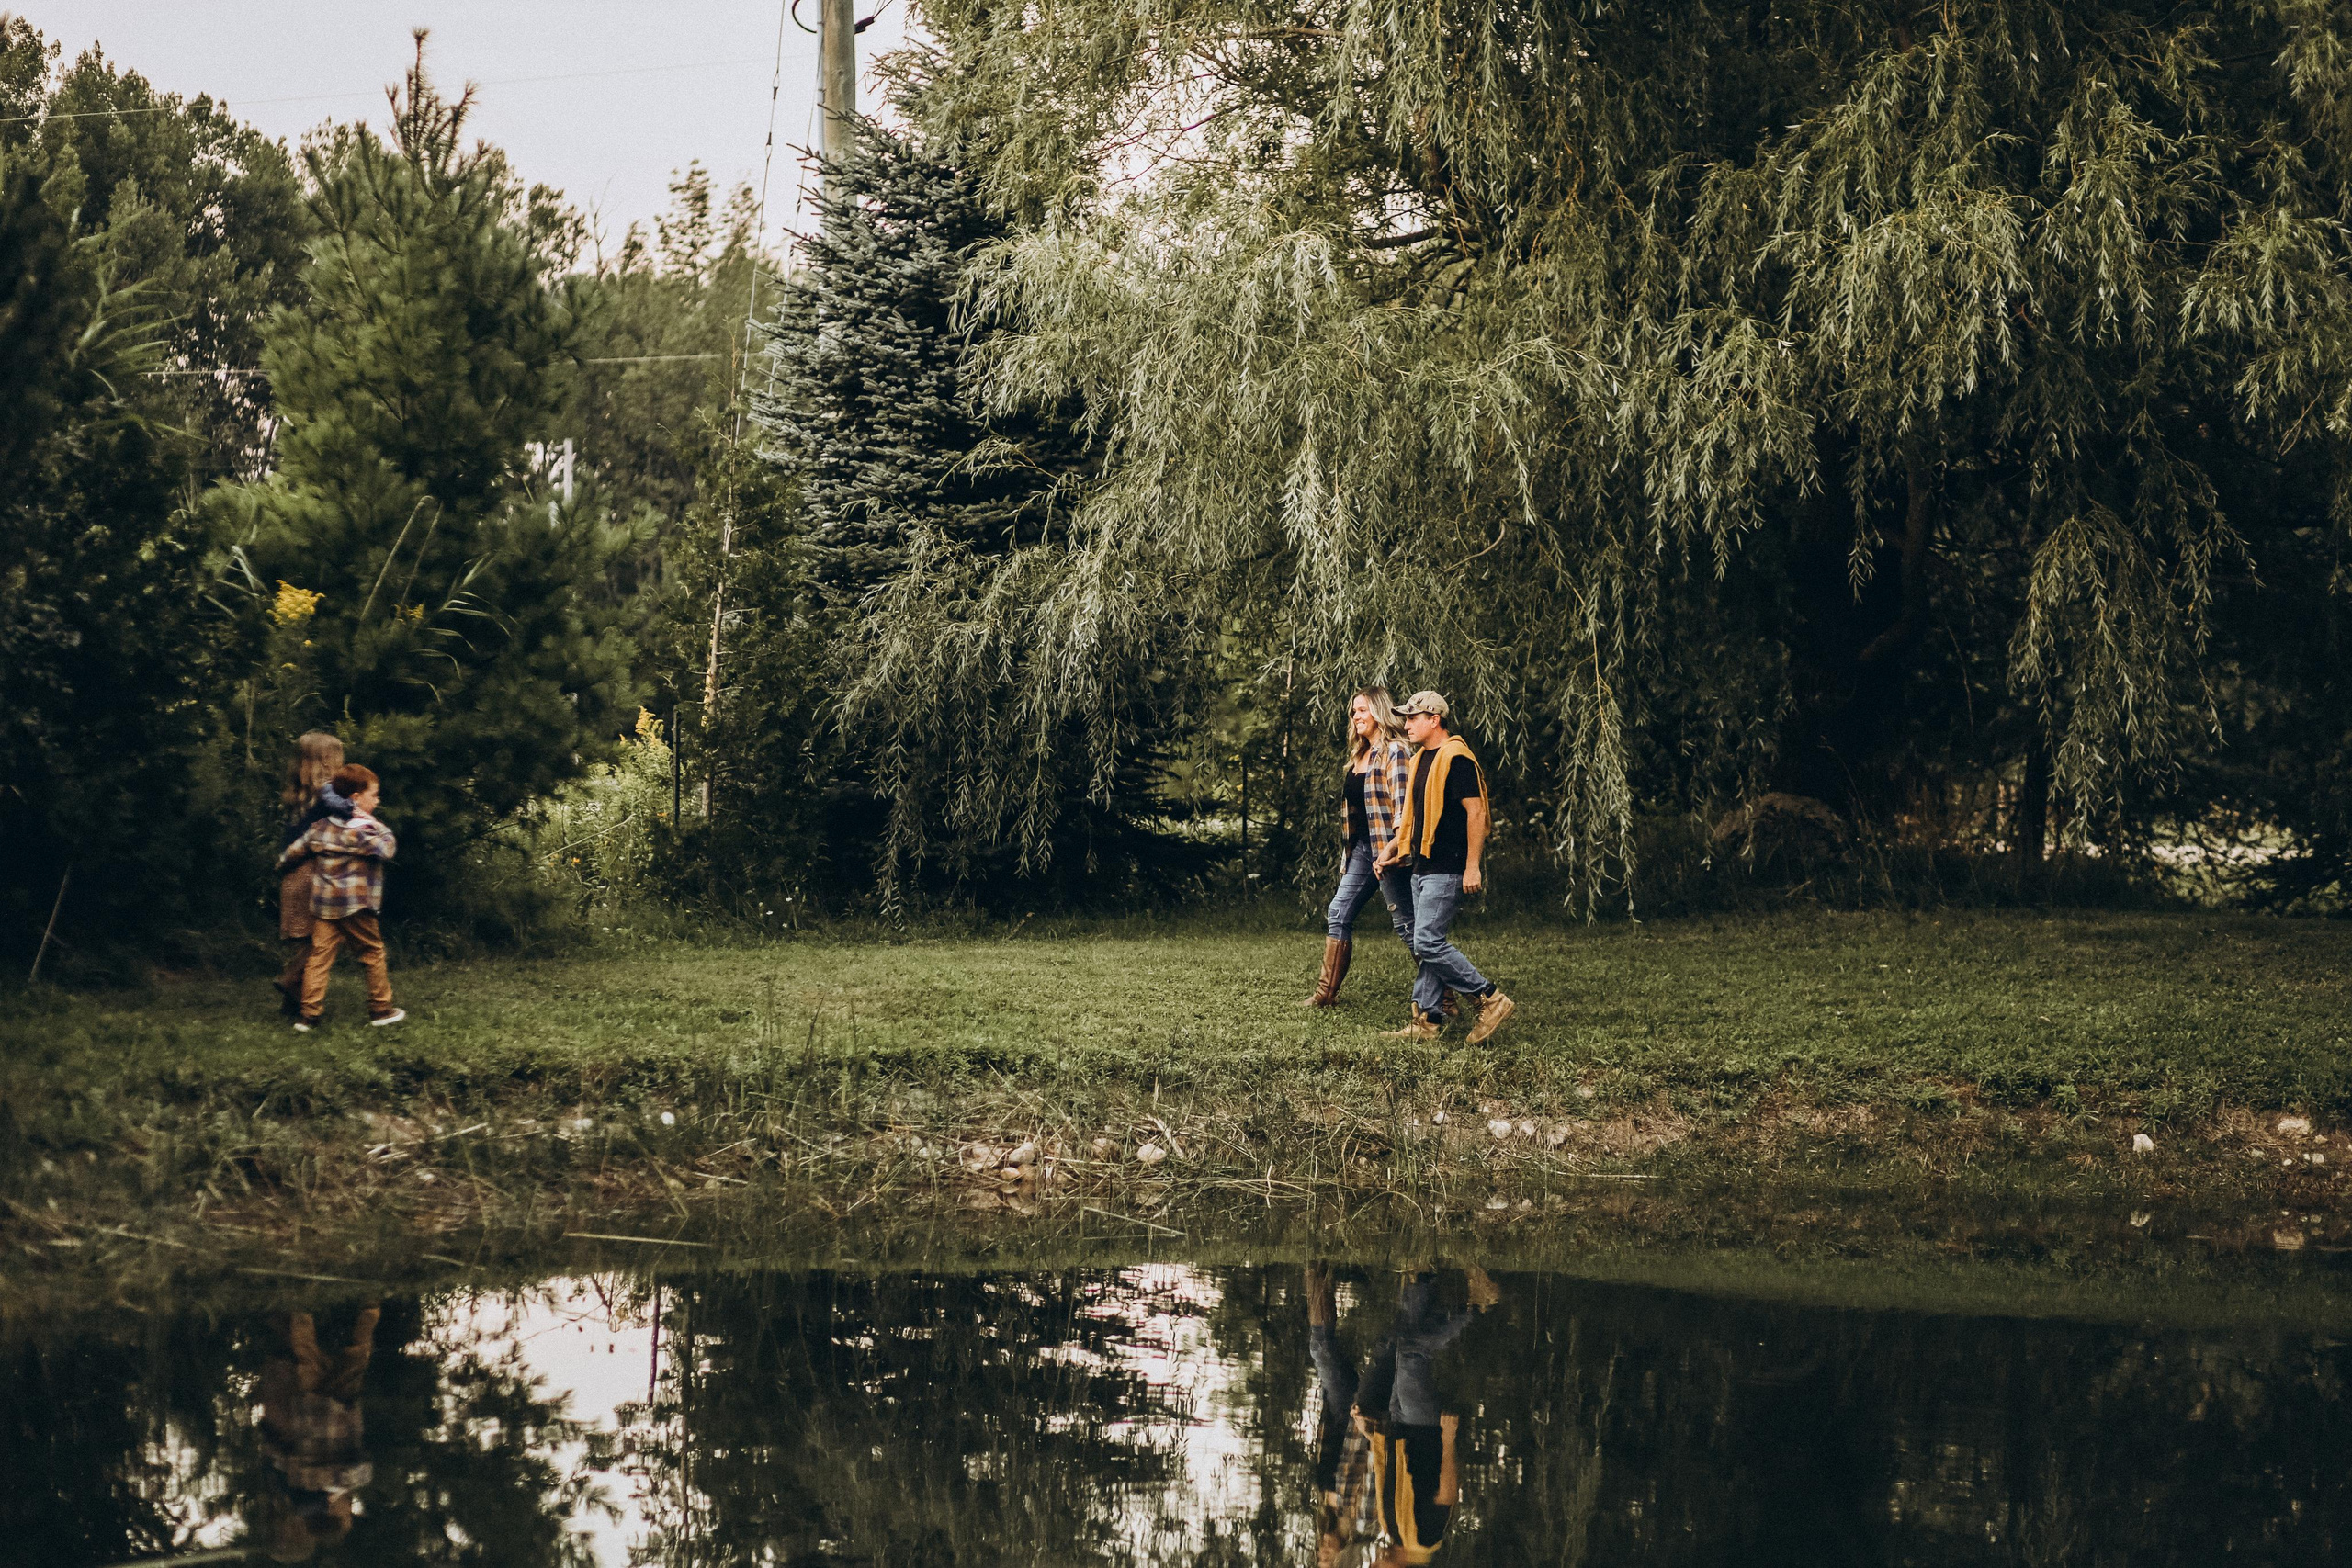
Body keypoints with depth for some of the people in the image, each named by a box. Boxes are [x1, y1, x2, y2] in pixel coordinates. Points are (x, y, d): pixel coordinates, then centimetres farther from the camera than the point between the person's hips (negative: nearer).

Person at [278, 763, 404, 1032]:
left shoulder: (322, 826, 10)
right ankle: (381, 1008, 17)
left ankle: (310, 1013, -1)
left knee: (320, 956, 3)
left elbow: (295, 850, 15)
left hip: (323, 904, 6)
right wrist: (381, 829, -8)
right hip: (354, 906, -6)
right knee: (373, 952, 9)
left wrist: (282, 863, 35)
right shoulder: (362, 829, -12)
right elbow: (385, 849, -23)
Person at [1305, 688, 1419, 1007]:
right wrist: (1347, 852, 19)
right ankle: (1326, 993, 11)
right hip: (1361, 847, 9)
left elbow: (1402, 802, -18)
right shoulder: (1360, 755, 17)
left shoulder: (1394, 751, -10)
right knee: (1338, 915, 7)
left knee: (1405, 922, -5)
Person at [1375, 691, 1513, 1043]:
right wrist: (1392, 850, 17)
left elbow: (1476, 811, -18)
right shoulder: (1422, 760, 17)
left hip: (1447, 869, -10)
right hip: (1423, 867, 10)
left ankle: (1491, 1000, -8)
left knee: (1429, 942, -15)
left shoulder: (1456, 759, -13)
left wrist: (1473, 866, -21)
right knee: (1427, 945, 9)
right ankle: (1427, 1021, 12)